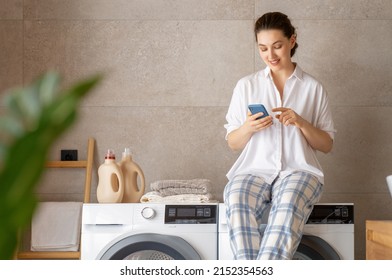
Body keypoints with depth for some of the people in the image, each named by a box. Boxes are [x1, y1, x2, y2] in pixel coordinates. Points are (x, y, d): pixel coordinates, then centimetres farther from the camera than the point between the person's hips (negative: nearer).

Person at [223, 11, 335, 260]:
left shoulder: (313, 88, 11)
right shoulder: (246, 86, 13)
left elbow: (327, 145, 11)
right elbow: (233, 143, 15)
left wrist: (301, 123, -8)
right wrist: (248, 127, -8)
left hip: (298, 170, -1)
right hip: (255, 170, 1)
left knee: (288, 207, -38)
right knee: (237, 204, -36)